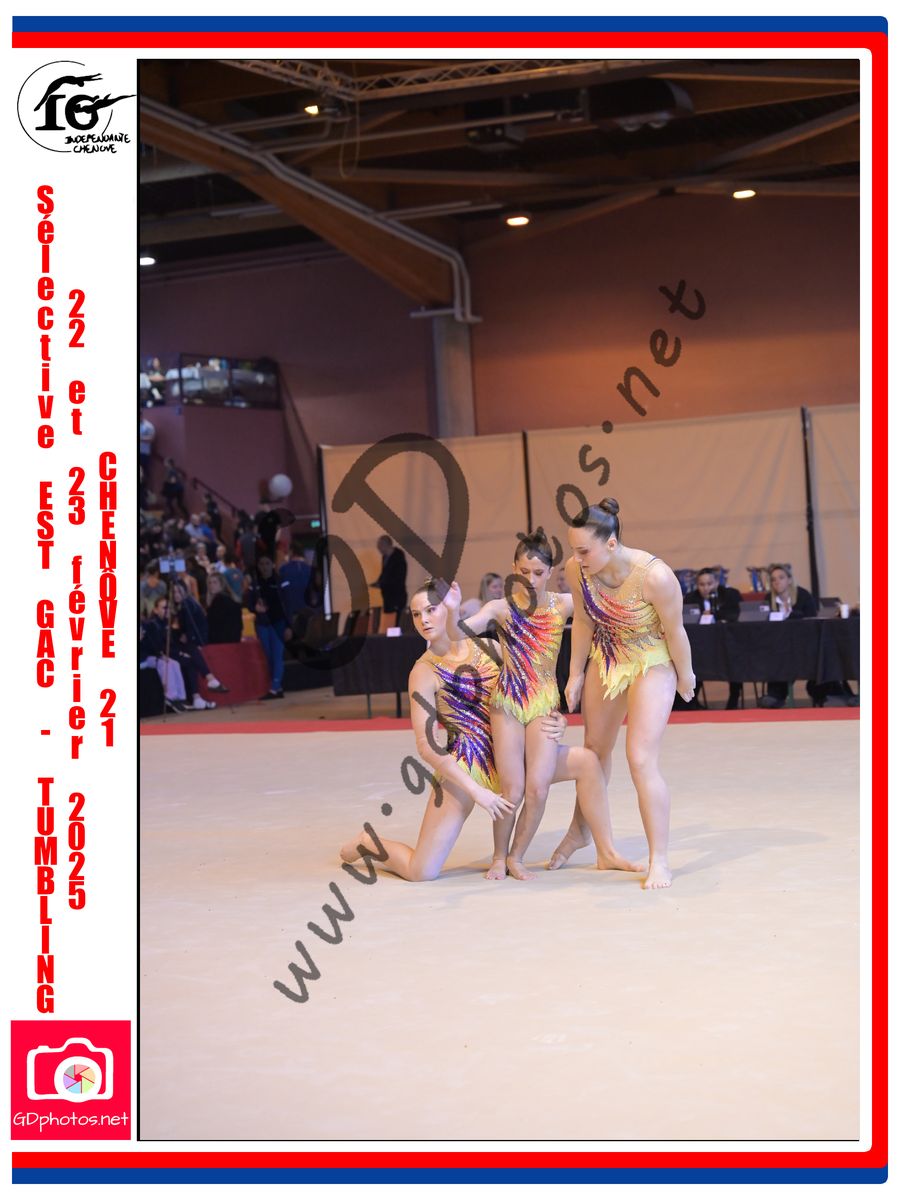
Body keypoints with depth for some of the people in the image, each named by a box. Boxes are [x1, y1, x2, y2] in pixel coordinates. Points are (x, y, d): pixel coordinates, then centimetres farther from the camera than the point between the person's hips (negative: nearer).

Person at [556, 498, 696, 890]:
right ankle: (579, 831, 44)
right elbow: (583, 622, -3)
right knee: (595, 749, 20)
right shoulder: (576, 570, -20)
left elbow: (675, 630, -19)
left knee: (641, 760, -15)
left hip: (651, 666, -5)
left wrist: (685, 675, -5)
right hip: (604, 661, 5)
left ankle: (660, 861, -4)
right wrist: (576, 674, 4)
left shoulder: (654, 576, -35)